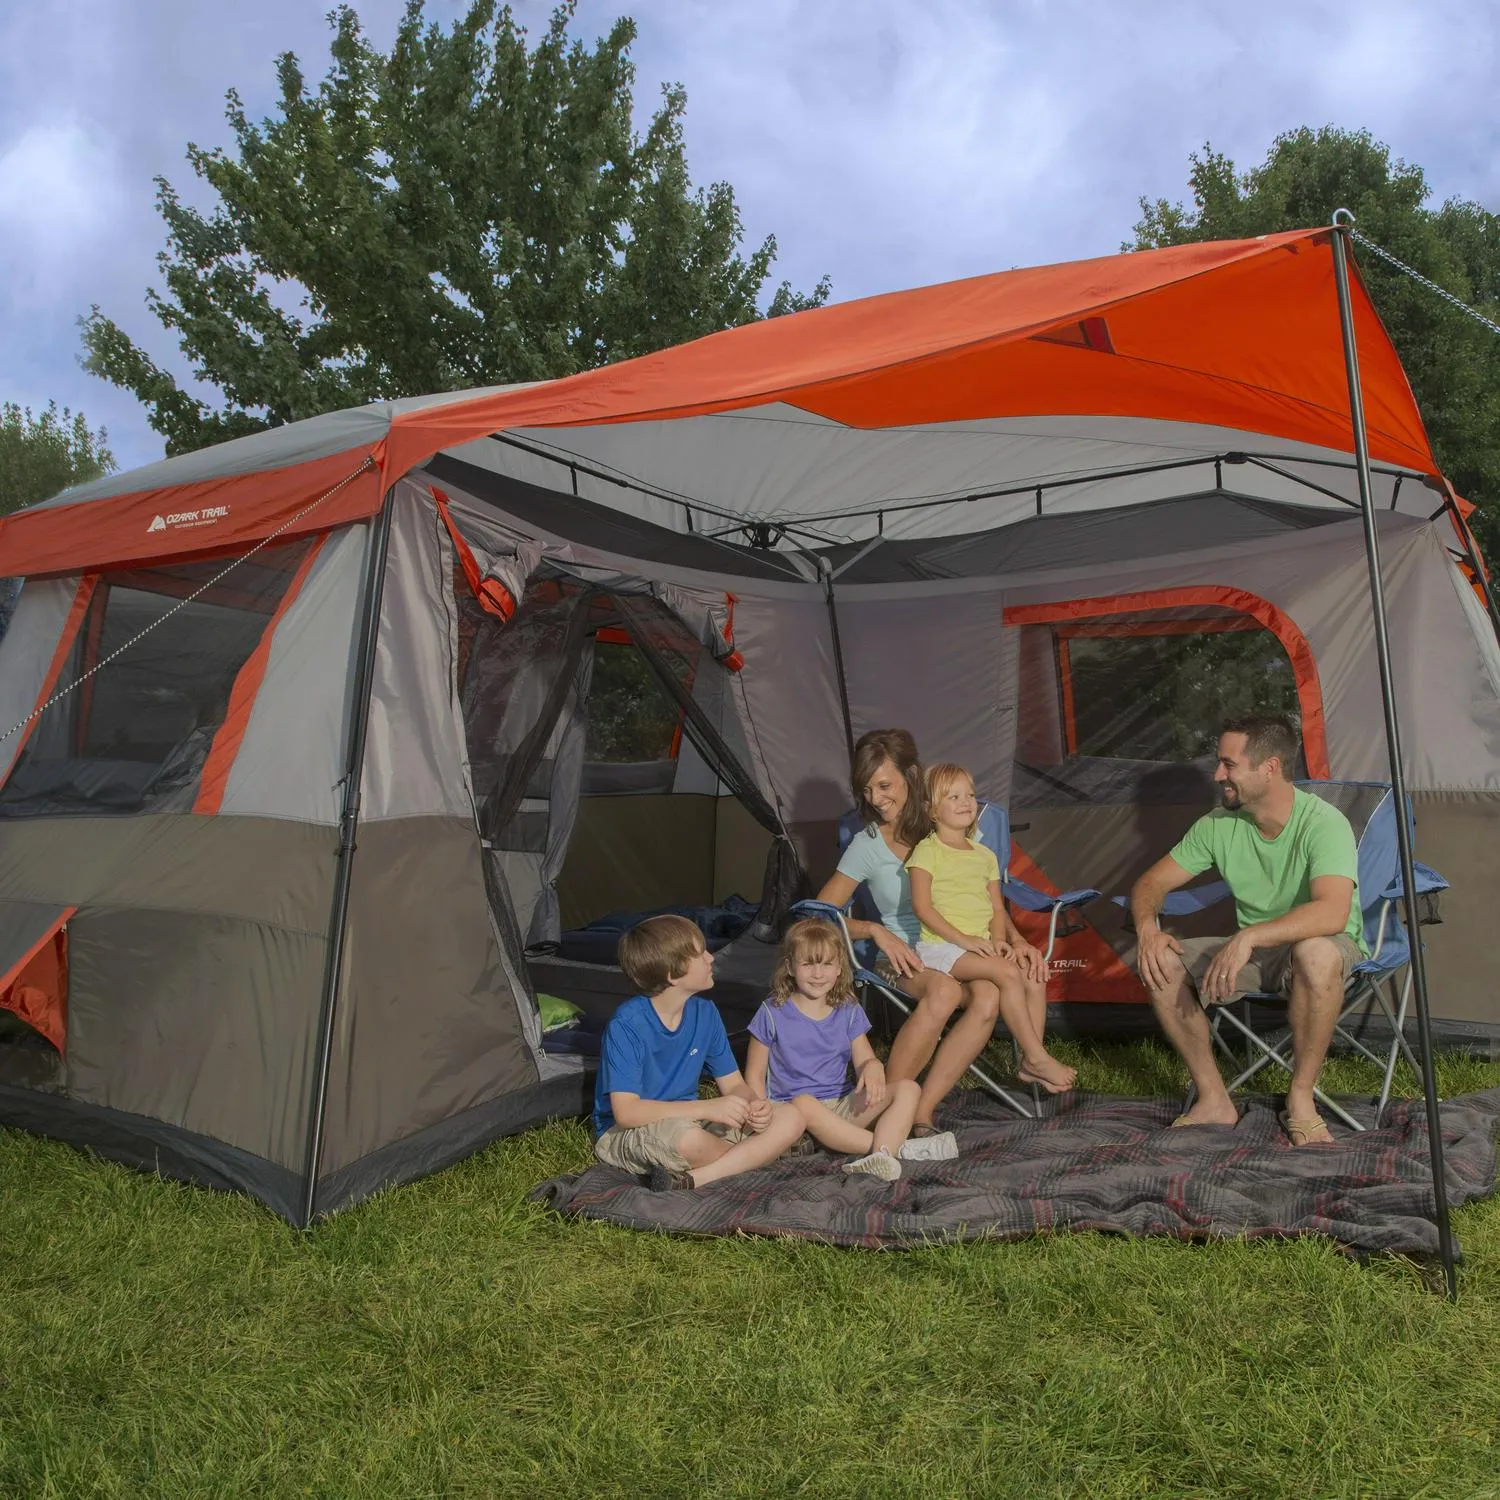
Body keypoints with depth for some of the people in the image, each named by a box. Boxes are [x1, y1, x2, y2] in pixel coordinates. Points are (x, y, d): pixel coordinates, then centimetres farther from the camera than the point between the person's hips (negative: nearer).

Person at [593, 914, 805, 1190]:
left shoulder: (704, 1012, 0)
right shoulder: (626, 1025, -20)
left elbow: (734, 1084, 7)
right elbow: (626, 1112, -26)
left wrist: (753, 1105, -18)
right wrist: (708, 1108, -29)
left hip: (689, 1122, 7)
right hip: (624, 1135, -7)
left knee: (790, 1119, -9)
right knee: (687, 1138, -41)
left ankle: (687, 1181, -21)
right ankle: (746, 1157, -7)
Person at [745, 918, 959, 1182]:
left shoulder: (848, 1012, 9)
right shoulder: (773, 1013, -1)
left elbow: (864, 1060, 7)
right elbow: (754, 1076, 1)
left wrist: (873, 1067, -19)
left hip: (843, 1106, 4)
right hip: (791, 1108, -4)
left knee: (908, 1089, -13)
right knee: (804, 1104, -39)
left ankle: (880, 1153, -40)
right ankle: (897, 1146, -30)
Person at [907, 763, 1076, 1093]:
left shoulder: (985, 856, 19)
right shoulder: (926, 851, -2)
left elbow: (998, 909, 15)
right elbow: (922, 907, -11)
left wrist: (999, 940, -6)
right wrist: (963, 939, -17)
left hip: (981, 946, 7)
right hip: (941, 946, -6)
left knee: (1034, 974, -15)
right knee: (1008, 973, -26)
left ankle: (1030, 1064, -8)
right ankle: (1038, 1057, -15)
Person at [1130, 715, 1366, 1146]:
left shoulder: (1323, 823, -23)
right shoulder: (1219, 824, -7)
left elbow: (1333, 912, -39)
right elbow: (1151, 883, -1)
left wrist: (1249, 936, -49)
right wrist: (1147, 927, -23)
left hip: (1322, 946, -5)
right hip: (1251, 952, 5)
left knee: (1317, 954, -41)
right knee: (1160, 965, -19)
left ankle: (1301, 1099, -19)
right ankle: (1214, 1100, -6)